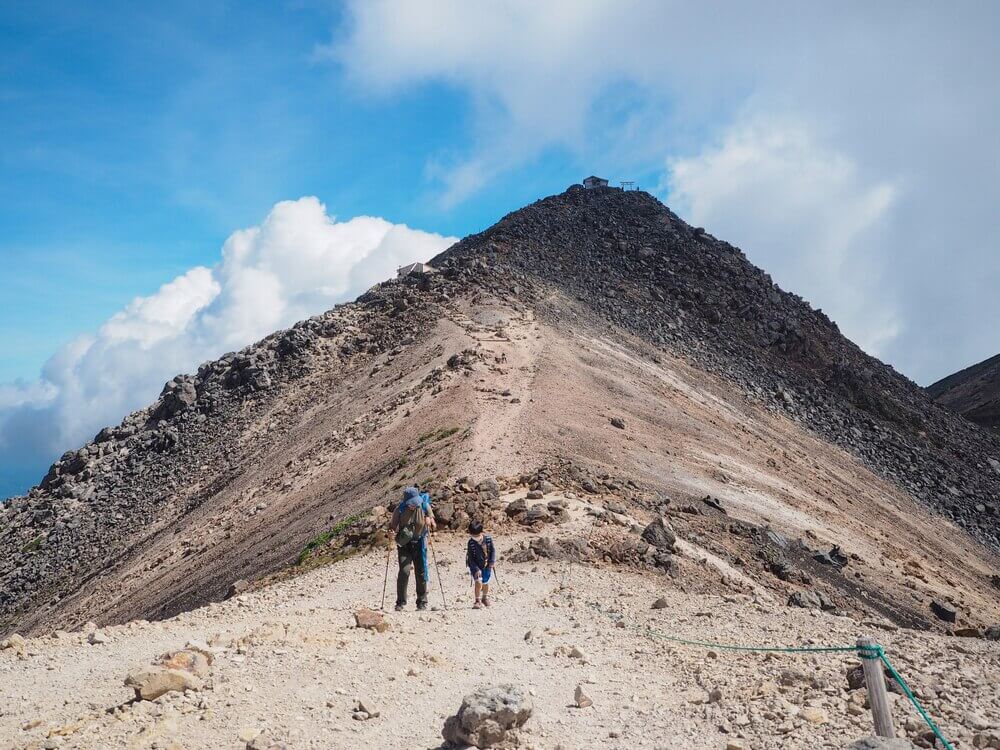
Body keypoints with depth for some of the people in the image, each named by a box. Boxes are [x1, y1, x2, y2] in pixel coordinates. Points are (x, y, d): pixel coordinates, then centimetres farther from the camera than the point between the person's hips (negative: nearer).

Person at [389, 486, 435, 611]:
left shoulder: (424, 507, -6)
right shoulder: (400, 510, -8)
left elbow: (434, 526, 3)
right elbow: (392, 526, 2)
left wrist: (430, 522, -20)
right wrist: (392, 531, -21)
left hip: (419, 543, 1)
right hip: (404, 544, -1)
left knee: (421, 573, 5)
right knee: (404, 571, -14)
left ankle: (422, 602, 18)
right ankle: (400, 602, -5)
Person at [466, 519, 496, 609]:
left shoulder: (488, 539, -15)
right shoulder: (471, 543, -21)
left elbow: (493, 550, -1)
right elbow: (470, 558, -17)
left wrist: (492, 562, -12)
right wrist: (477, 569, -23)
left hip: (486, 565, 3)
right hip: (475, 565, -2)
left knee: (485, 583, 11)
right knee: (478, 581, -19)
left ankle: (485, 598, 38)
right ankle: (478, 601, -6)